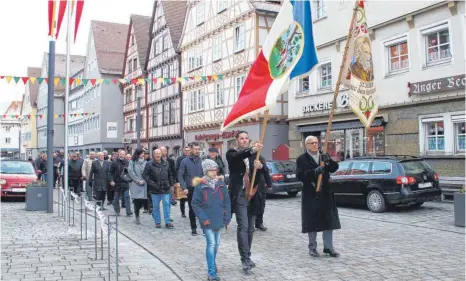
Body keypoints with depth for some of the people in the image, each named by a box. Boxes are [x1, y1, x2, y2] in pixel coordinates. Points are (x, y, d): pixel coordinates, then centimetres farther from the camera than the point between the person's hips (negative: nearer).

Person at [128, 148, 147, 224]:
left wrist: (144, 180, -8)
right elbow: (131, 172, -7)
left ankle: (136, 210, 29)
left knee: (143, 200, -1)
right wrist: (138, 180, -10)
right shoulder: (132, 162, -1)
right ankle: (137, 217, 12)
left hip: (144, 184, 3)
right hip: (135, 184, -3)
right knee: (137, 201, -3)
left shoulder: (145, 162, 8)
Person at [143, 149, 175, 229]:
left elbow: (170, 174, 18)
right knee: (156, 206, 7)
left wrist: (171, 183, 10)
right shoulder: (149, 164, -5)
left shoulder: (166, 163, 8)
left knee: (166, 204, 0)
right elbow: (145, 175, -8)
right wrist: (152, 183, -14)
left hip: (165, 189, 2)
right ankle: (157, 222, 17)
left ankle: (168, 222, 4)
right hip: (155, 189, -2)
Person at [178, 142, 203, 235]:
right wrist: (184, 188, -11)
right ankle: (193, 228, 20)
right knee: (192, 209, 9)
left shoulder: (202, 161, 2)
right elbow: (180, 175, -2)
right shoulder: (185, 161, -1)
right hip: (190, 189, 0)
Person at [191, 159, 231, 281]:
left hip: (218, 220, 5)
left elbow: (226, 201, 6)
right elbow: (195, 204, -6)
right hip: (207, 221, -4)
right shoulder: (200, 185, -10)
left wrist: (227, 218, 2)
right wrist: (203, 218, -13)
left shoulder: (221, 183, 2)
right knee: (211, 244, -7)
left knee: (216, 244, 15)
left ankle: (212, 265, 37)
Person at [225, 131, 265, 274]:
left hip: (253, 195, 5)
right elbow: (238, 156, -26)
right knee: (243, 227, -10)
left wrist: (260, 166, -24)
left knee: (250, 228, 10)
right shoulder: (232, 153, -1)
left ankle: (247, 257, 21)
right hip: (240, 195, -5)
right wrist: (252, 150, -43)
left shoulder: (254, 155, 12)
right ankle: (245, 259, -8)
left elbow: (264, 170, 0)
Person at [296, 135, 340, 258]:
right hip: (310, 194, -4)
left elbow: (334, 168, 2)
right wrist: (314, 172, -27)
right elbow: (300, 175, -14)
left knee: (328, 220, 6)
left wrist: (328, 161, -19)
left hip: (325, 193, 4)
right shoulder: (302, 159, -3)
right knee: (312, 222, 1)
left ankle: (328, 247, 15)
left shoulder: (324, 156, 11)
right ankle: (312, 248, 13)